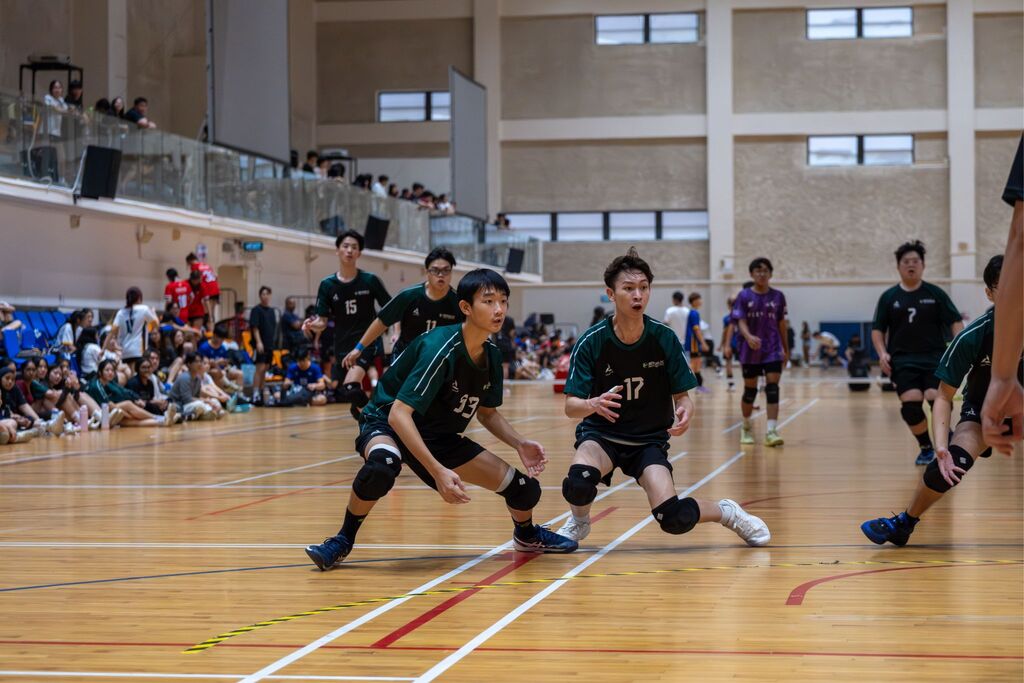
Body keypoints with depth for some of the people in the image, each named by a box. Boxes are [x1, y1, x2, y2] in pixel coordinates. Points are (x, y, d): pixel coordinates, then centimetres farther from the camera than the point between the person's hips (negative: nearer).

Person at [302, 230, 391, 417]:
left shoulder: (370, 281, -3)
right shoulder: (327, 285, 2)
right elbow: (322, 323, 2)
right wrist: (312, 324, -21)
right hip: (343, 346, 4)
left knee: (350, 388, -26)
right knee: (345, 394, 7)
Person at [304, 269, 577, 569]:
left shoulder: (492, 356, -6)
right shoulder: (440, 349, -29)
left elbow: (487, 411, 11)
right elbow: (398, 414, -35)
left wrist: (520, 443, -7)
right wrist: (438, 471, -42)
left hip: (441, 437, 7)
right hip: (387, 424, -7)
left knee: (526, 489, 0)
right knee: (382, 466, -44)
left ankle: (526, 535, 37)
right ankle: (343, 540, -18)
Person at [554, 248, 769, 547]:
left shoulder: (664, 338, -10)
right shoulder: (591, 342, -14)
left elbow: (682, 395, -2)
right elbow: (571, 406, -16)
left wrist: (685, 412, -26)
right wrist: (593, 404, -39)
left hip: (649, 440, 0)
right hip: (601, 434, 0)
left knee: (674, 519, -19)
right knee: (578, 483, -33)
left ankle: (728, 513, 15)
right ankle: (579, 522, 3)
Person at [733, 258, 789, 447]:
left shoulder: (778, 296, 4)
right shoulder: (744, 296, -2)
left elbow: (781, 324, 11)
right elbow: (741, 322, -8)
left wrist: (786, 349, 13)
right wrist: (749, 337, -29)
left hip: (773, 350, 1)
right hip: (750, 351, -1)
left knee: (772, 388, -12)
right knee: (750, 390, 7)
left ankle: (771, 431, -17)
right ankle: (746, 427, 29)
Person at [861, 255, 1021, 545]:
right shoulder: (972, 337, -26)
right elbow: (944, 396, -19)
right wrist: (941, 447, -32)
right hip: (983, 407, -2)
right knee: (952, 462, -23)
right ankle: (904, 523, -4)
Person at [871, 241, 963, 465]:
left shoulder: (935, 294, 5)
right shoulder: (888, 297, 9)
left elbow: (956, 322, 3)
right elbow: (877, 330, 13)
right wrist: (882, 353, -4)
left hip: (935, 358, -1)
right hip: (903, 362, 1)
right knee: (910, 404, -16)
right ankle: (926, 447, 8)